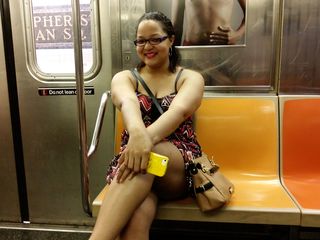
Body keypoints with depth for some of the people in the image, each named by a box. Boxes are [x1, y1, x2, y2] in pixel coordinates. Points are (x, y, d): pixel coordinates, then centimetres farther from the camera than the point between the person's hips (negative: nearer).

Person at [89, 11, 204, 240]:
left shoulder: (190, 78, 5)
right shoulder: (124, 77, 9)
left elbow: (180, 110, -19)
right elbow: (127, 102, -18)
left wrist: (148, 137, -41)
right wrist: (137, 133, -43)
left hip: (180, 166, 0)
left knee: (148, 154, -38)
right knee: (135, 220, -36)